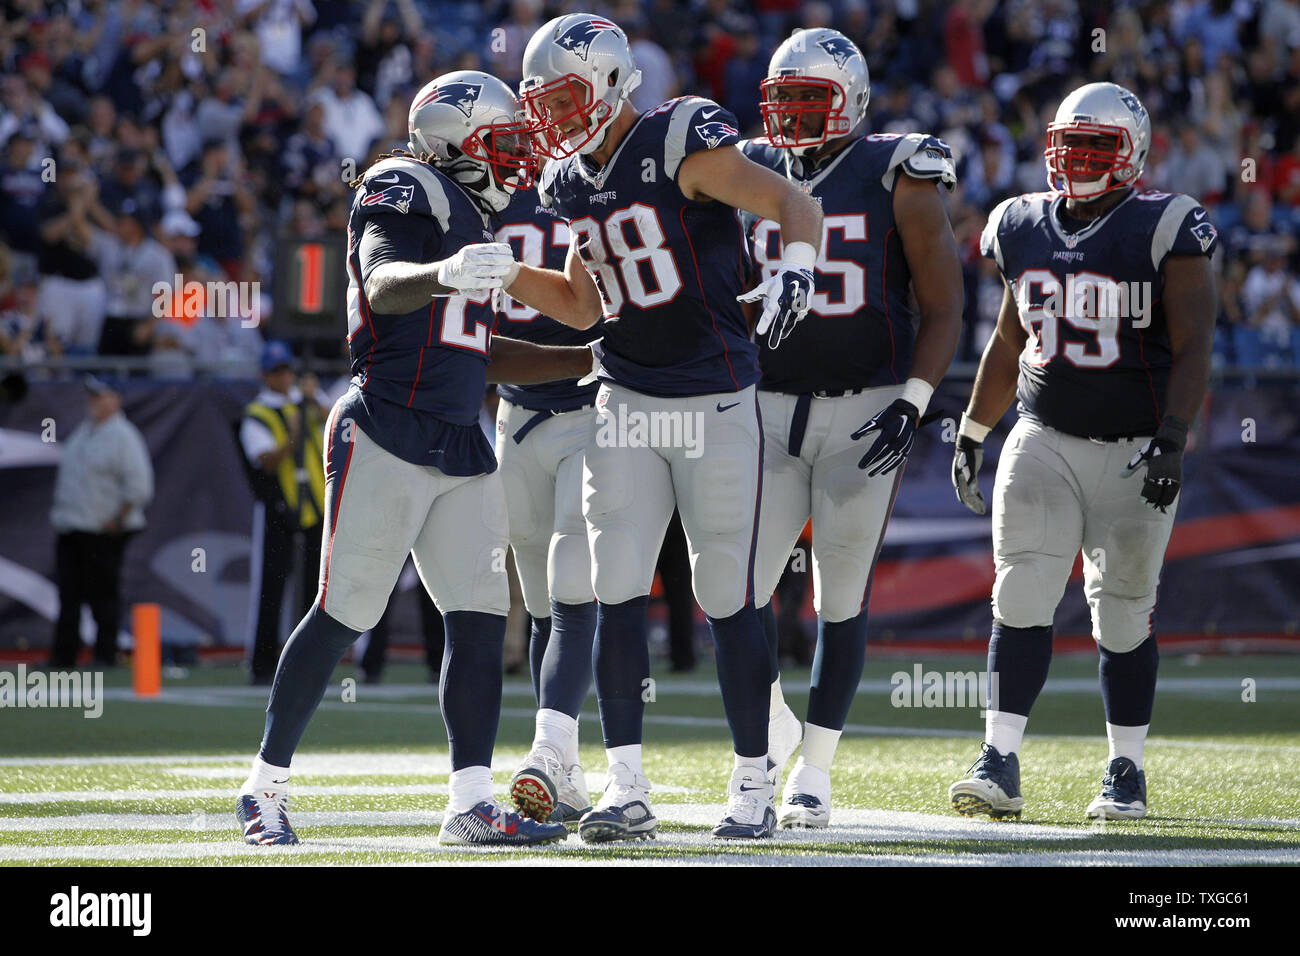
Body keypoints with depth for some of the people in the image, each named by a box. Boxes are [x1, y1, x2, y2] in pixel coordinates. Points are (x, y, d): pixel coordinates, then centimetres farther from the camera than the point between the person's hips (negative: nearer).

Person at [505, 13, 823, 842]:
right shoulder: (573, 183, 9)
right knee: (617, 593, -3)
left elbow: (794, 204, -17)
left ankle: (755, 787, 11)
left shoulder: (680, 146, -14)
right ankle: (627, 788, 0)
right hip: (627, 401, 6)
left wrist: (795, 270, -36)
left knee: (729, 602, 0)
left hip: (716, 402, -6)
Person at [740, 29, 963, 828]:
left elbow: (943, 308, -4)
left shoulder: (895, 180, -4)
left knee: (842, 599, 1)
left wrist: (911, 404, -15)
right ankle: (771, 725, 19)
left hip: (863, 414, -3)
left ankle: (816, 771, 12)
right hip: (769, 410, 3)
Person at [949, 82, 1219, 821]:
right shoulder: (1026, 229, 8)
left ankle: (1128, 771, 18)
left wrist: (1172, 440, -22)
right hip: (1044, 441, 4)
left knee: (1124, 614, 3)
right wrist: (973, 434, 21)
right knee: (1023, 599, -9)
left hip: (1135, 452, -4)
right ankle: (1001, 766, -11)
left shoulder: (1164, 232, -9)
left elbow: (1193, 349, -12)